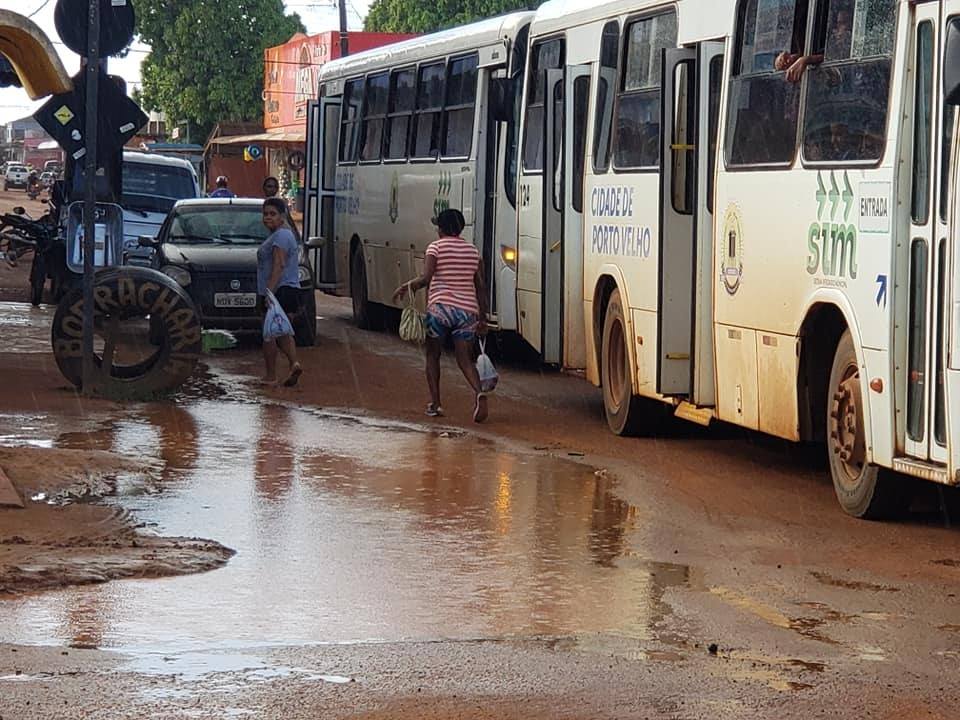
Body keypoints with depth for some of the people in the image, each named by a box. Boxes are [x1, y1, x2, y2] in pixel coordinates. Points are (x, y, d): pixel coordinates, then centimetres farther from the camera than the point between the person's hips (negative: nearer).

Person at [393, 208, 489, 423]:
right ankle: (478, 392, -25)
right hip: (467, 310, 3)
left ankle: (435, 403, 7)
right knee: (465, 359, 4)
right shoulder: (473, 251, 12)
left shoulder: (436, 247, -1)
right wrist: (482, 318, 14)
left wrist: (407, 287, 1)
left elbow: (426, 278, -15)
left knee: (433, 356, 14)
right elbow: (480, 288, 11)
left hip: (440, 308, -3)